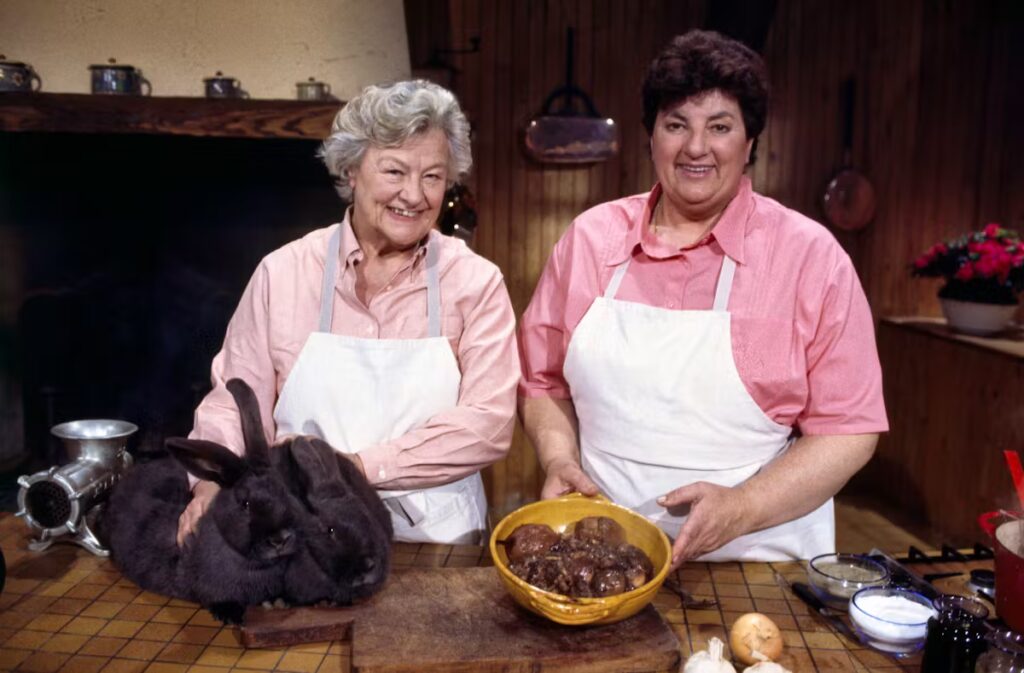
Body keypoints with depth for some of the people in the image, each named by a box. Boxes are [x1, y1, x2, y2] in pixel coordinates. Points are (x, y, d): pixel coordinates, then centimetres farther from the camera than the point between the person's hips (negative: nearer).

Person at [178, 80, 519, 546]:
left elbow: (488, 423, -8)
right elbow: (236, 404, 8)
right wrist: (215, 482, -11)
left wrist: (357, 465, -17)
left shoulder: (476, 283, 0)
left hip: (435, 545, -2)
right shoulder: (282, 273, 5)